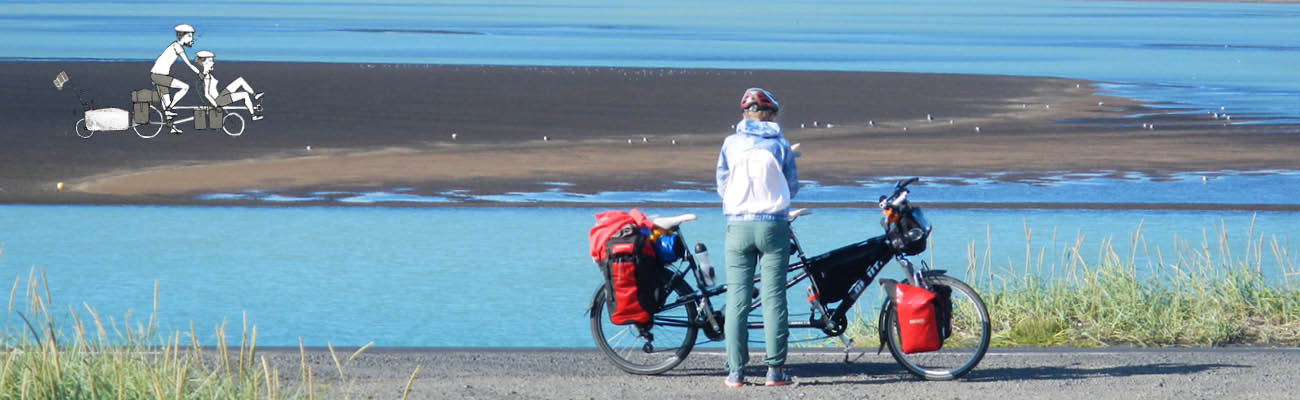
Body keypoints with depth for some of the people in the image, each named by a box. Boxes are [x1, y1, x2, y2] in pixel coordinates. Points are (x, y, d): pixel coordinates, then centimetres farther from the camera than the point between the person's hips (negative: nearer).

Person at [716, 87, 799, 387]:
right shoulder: (780, 145, 1)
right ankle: (775, 370, 0)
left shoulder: (732, 144, 3)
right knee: (774, 298, 2)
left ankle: (735, 371, -1)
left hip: (738, 226, 1)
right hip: (773, 225, -1)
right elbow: (792, 188, 9)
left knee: (737, 300, 2)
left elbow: (722, 186, 9)